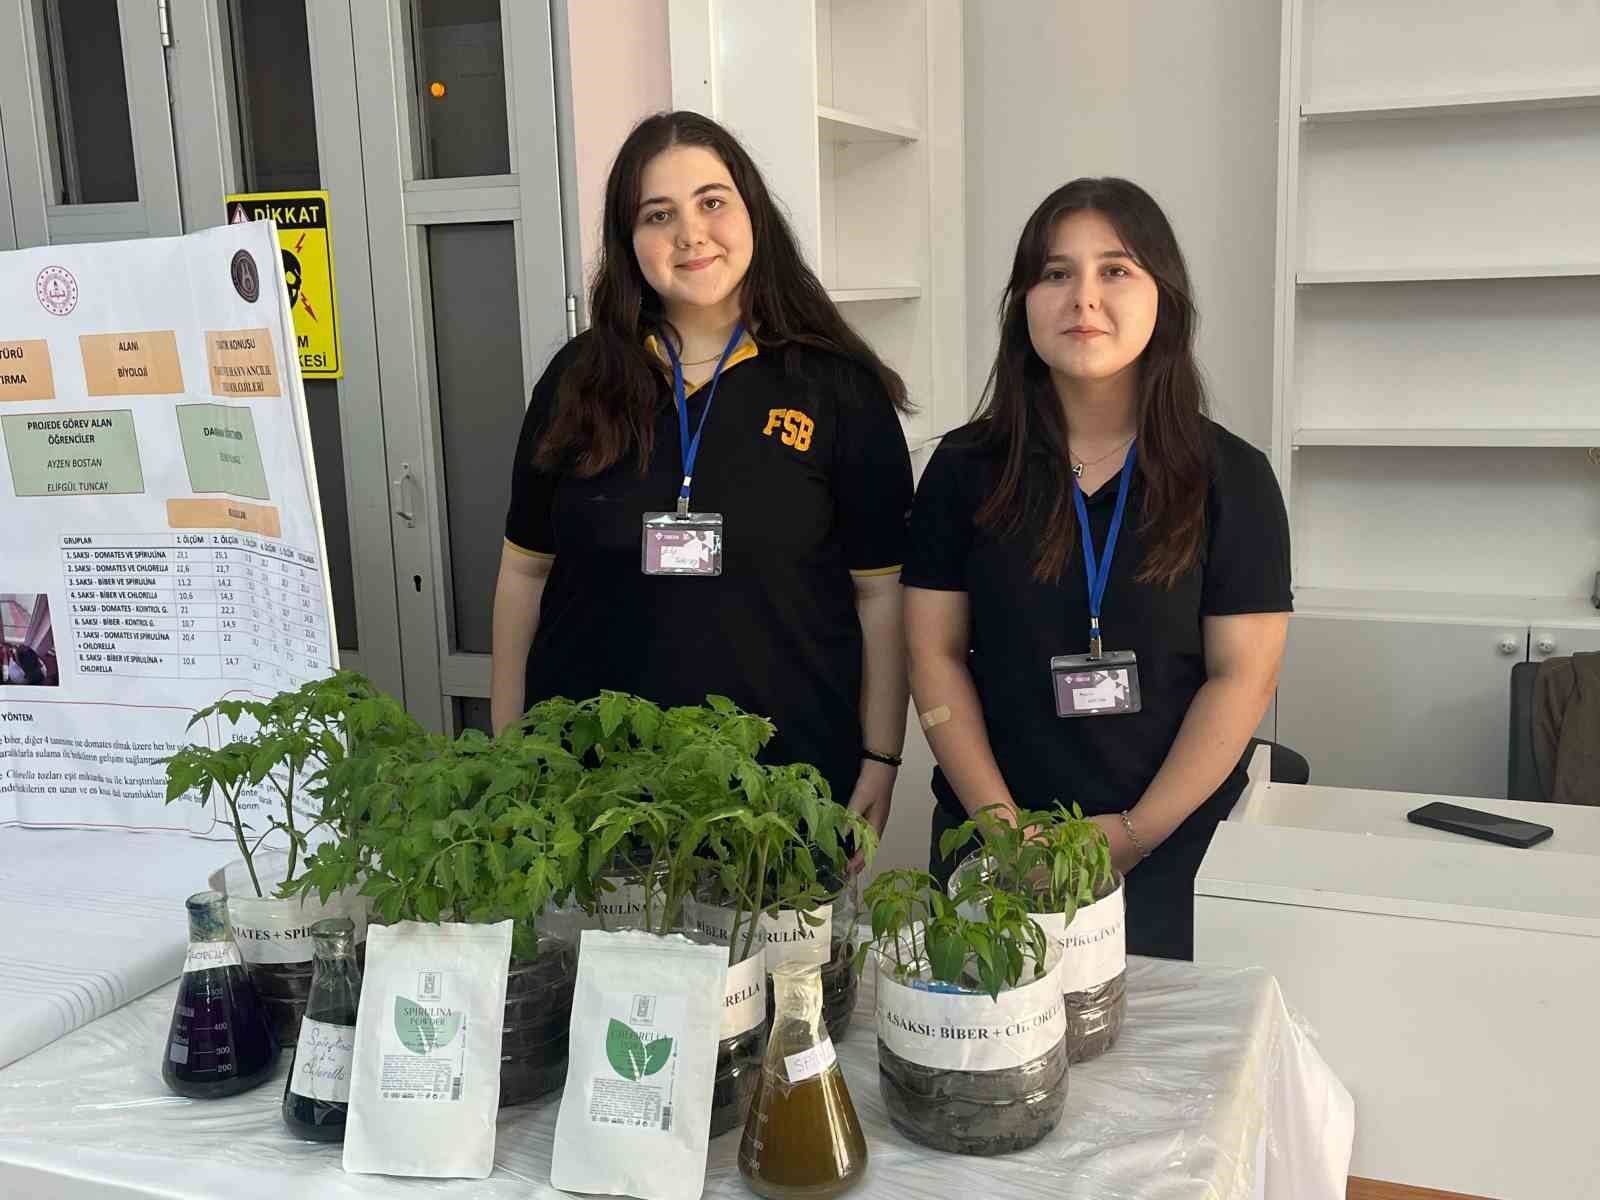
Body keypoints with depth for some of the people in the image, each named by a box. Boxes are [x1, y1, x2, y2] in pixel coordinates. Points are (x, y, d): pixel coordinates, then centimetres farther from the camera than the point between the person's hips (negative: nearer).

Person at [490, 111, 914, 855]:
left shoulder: (838, 389, -2)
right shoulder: (578, 381, 4)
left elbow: (881, 592, 0)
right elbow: (525, 571, 10)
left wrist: (879, 762, -3)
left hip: (790, 768, -1)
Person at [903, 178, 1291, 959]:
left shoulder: (1231, 478, -2)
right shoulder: (967, 469, 1)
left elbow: (1244, 675, -5)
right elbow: (935, 653, -1)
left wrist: (1137, 834, -13)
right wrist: (1005, 827, -10)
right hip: (989, 848, 1)